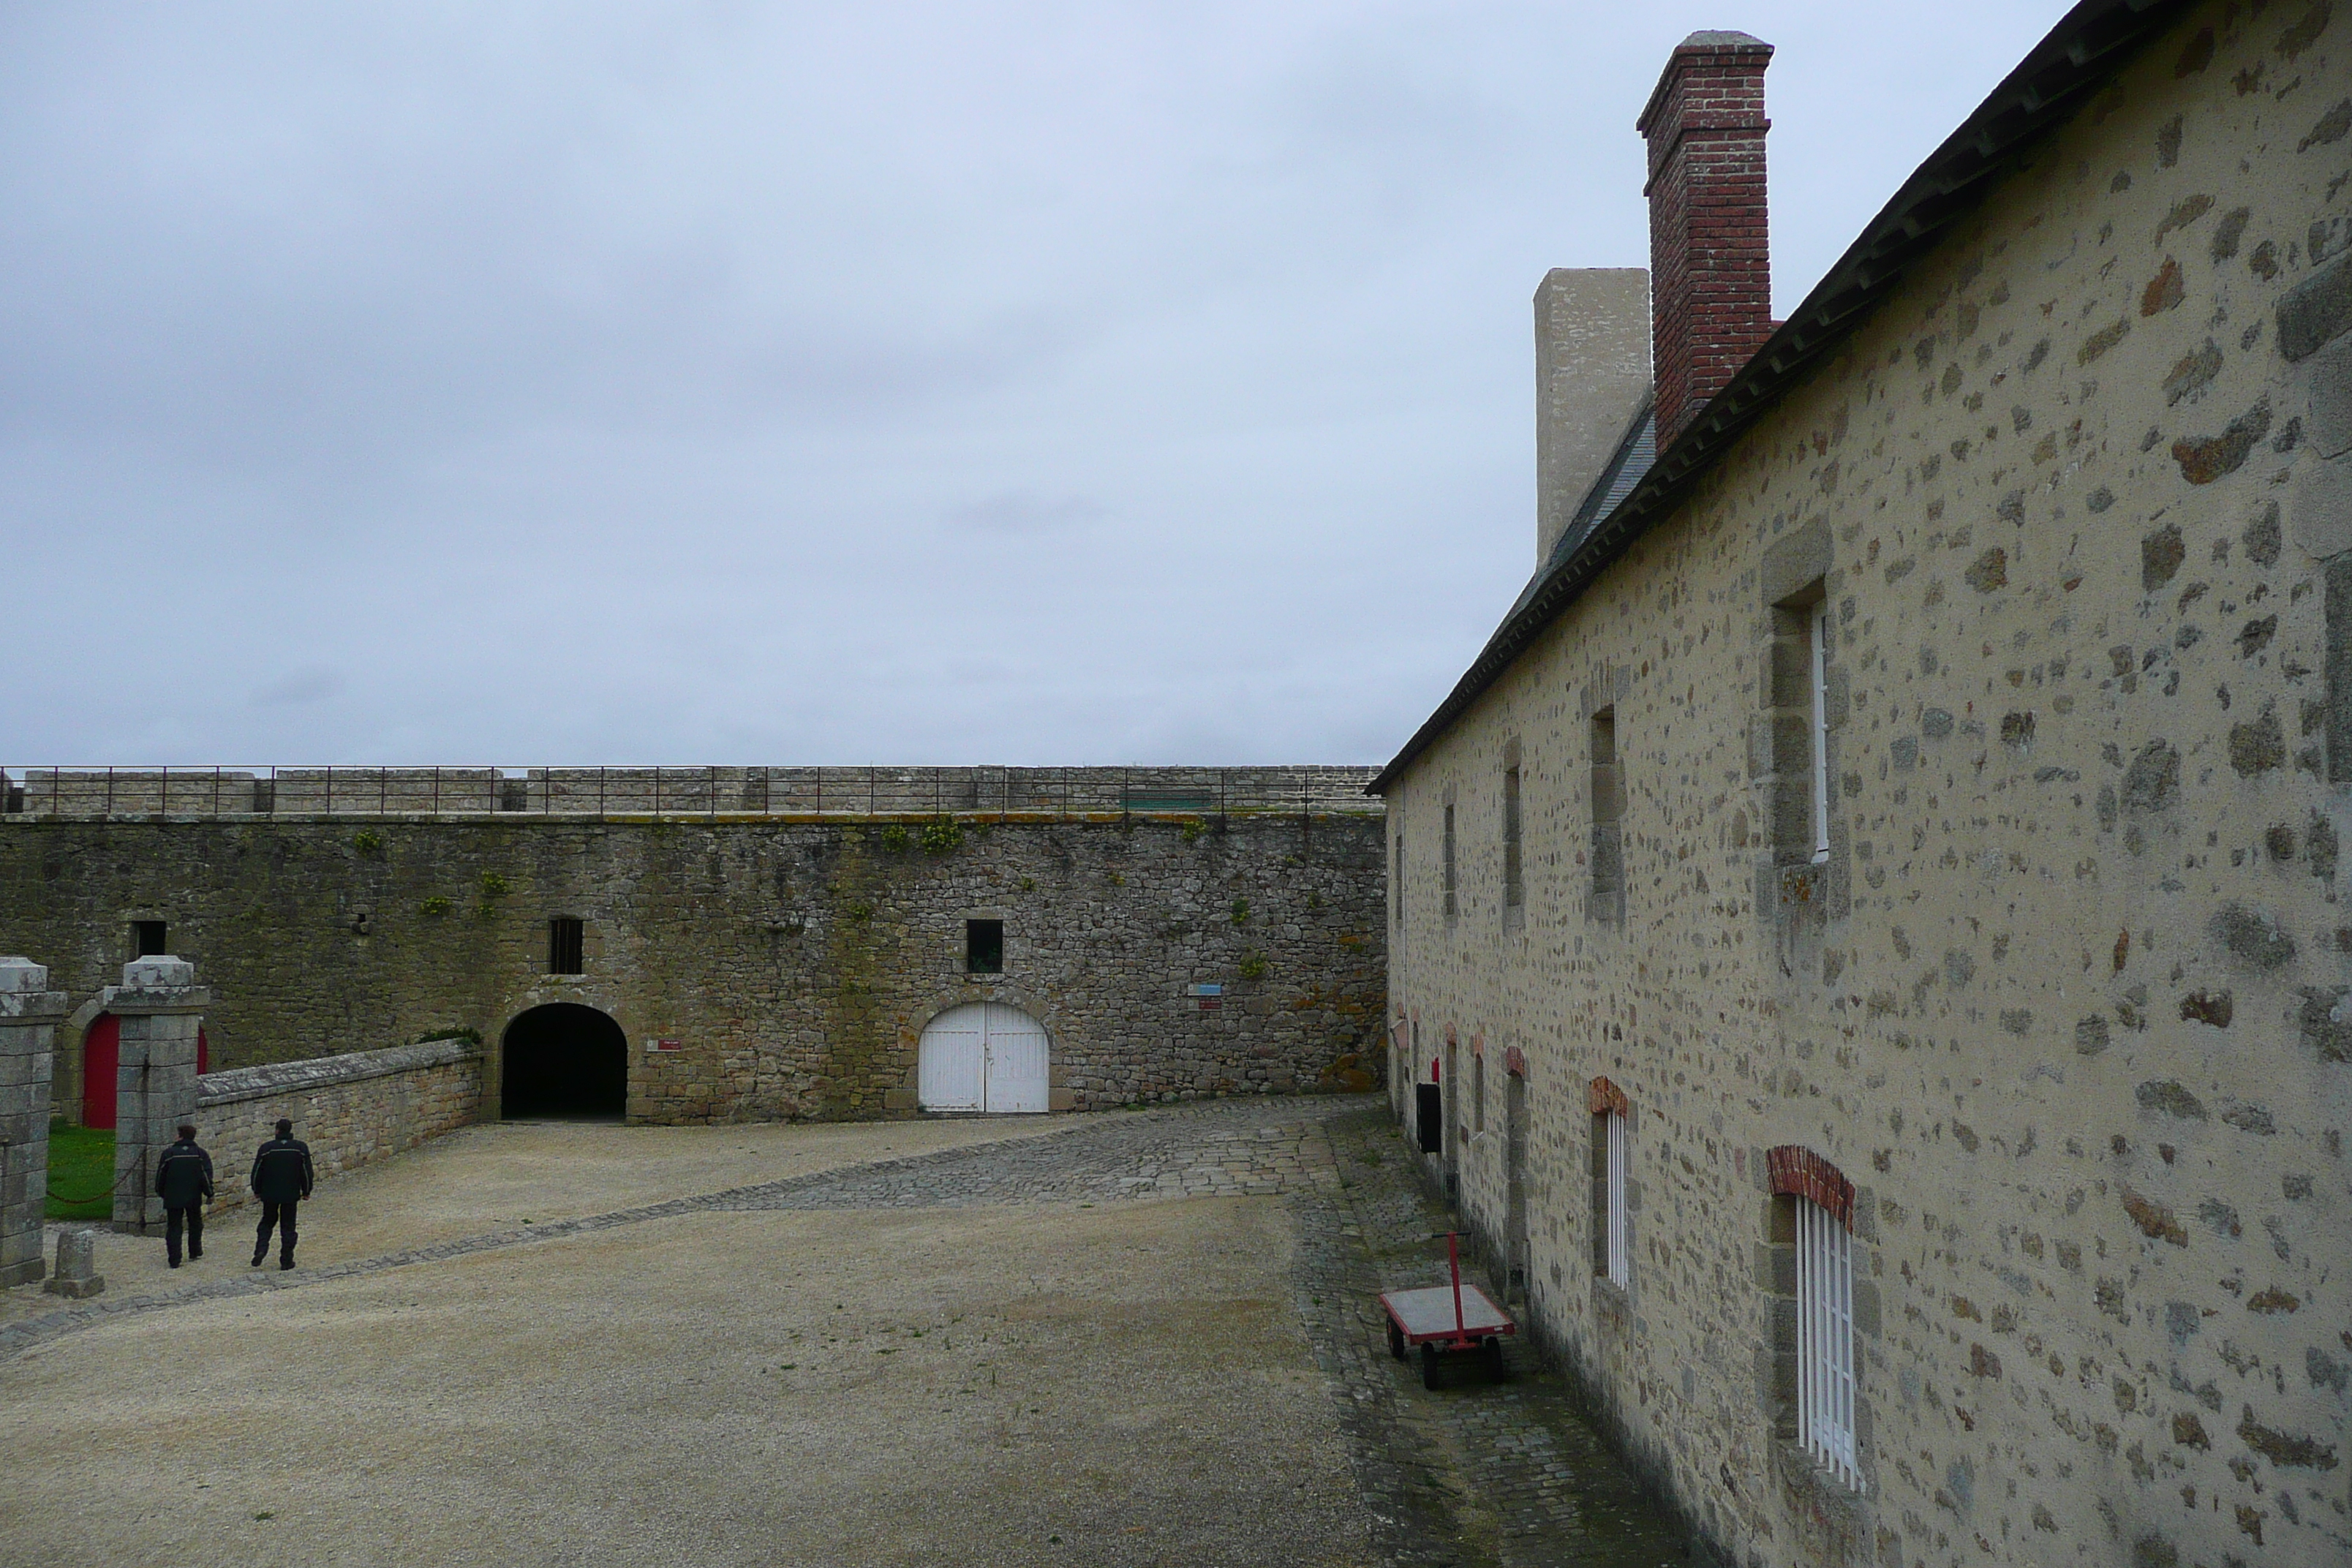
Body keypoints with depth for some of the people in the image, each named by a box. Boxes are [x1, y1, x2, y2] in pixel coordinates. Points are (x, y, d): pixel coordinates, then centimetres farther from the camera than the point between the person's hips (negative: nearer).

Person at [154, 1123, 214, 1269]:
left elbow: (160, 1176, 4)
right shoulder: (201, 1154, 1)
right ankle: (194, 1252, 25)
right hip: (193, 1198, 1)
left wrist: (161, 1193, 17)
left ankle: (174, 1259, -4)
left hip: (172, 1198, -1)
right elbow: (207, 1176, -3)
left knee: (173, 1227, 3)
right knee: (195, 1225, 19)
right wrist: (209, 1193, 3)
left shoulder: (168, 1153, -1)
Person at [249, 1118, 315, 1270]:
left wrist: (257, 1191, 14)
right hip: (291, 1194, 0)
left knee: (267, 1222, 18)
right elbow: (307, 1172, 1)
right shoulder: (301, 1148, -3)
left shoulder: (266, 1148, -6)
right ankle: (286, 1260, 6)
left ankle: (261, 1249, -2)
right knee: (288, 1226, 7)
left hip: (269, 1194, 0)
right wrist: (306, 1191, 12)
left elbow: (257, 1171, 0)